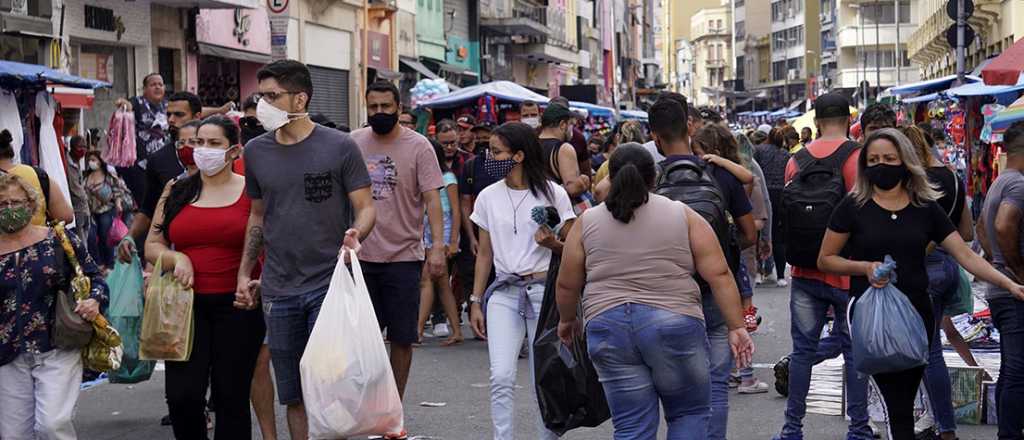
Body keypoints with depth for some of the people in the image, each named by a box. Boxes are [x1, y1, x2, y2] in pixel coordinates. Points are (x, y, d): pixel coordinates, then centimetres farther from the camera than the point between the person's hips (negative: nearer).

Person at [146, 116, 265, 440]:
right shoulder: (177, 191, 9)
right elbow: (152, 245, 13)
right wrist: (177, 258, -6)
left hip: (237, 305, -2)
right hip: (187, 304, 2)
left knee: (232, 397, 5)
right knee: (182, 397, -5)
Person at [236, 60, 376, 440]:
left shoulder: (340, 147, -6)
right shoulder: (256, 151, 6)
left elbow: (365, 207, -4)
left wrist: (356, 232, -26)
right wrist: (244, 273, 12)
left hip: (329, 283, -4)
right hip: (279, 290, 4)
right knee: (293, 395, 9)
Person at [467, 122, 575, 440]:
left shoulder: (553, 193, -1)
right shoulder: (488, 197, 8)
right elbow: (485, 254, 14)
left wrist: (552, 244, -18)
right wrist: (476, 302, 10)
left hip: (544, 291, -2)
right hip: (503, 294, 2)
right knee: (501, 377, -12)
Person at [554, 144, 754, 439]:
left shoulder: (587, 222, 6)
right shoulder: (683, 215, 3)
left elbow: (567, 285, 10)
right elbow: (719, 275, -2)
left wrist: (567, 320, 26)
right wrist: (736, 327, 2)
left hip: (608, 329, 2)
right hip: (674, 325, -1)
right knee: (691, 413, 14)